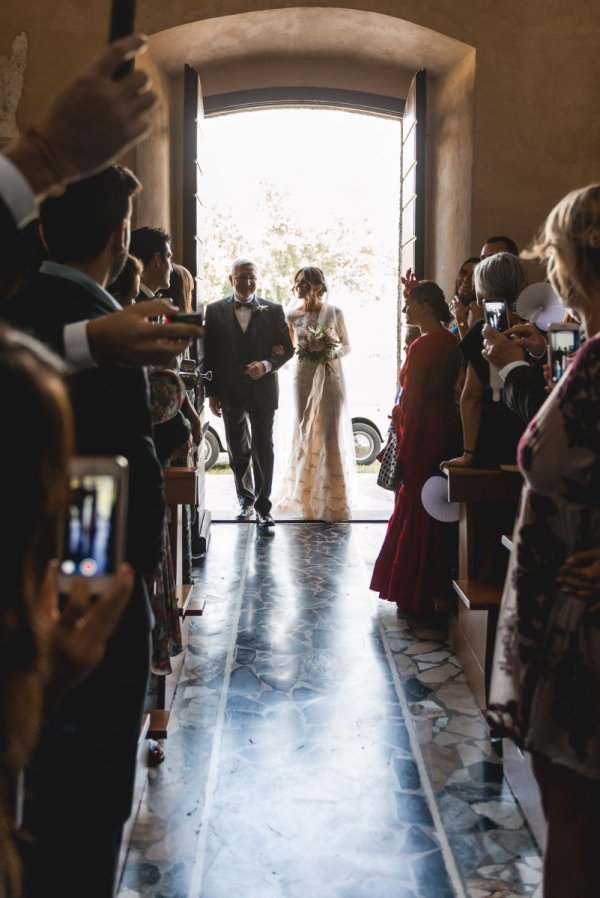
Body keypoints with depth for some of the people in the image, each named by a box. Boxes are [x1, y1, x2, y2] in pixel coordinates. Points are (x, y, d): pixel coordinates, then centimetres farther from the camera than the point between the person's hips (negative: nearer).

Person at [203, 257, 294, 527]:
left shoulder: (273, 310, 2)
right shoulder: (215, 310, 3)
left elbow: (287, 348, 3)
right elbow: (209, 354, 3)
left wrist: (266, 365, -16)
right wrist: (211, 392, 0)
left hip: (262, 390, -1)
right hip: (230, 392, 1)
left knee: (263, 449, 0)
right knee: (237, 450, 11)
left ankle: (263, 505, 6)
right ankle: (245, 498, 27)